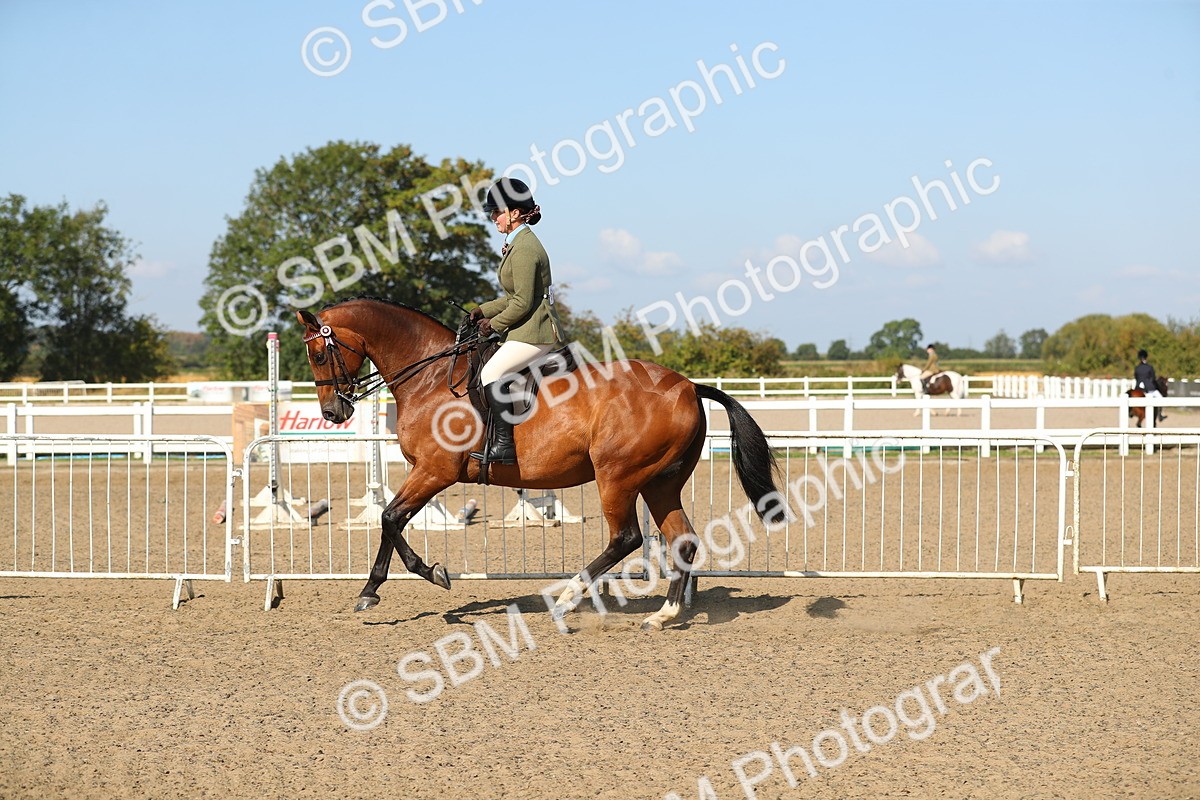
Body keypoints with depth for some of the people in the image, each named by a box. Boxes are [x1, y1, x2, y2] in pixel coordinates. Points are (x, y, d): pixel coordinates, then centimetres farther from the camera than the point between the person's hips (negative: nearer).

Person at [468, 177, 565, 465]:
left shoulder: (523, 249, -17)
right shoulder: (517, 243, 16)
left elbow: (522, 303, -20)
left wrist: (494, 324, -9)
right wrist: (485, 311, 12)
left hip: (534, 331, -11)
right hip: (529, 329, 11)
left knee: (491, 373, -19)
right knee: (491, 371, 15)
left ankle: (504, 445, -20)